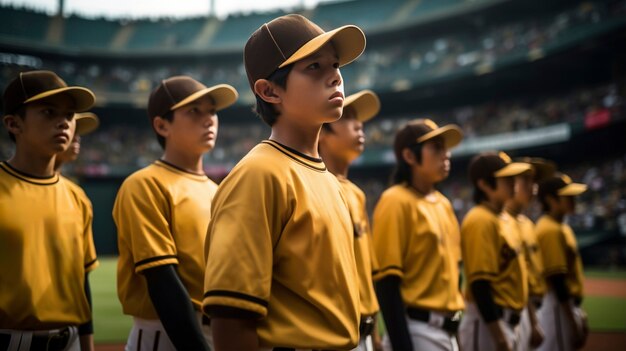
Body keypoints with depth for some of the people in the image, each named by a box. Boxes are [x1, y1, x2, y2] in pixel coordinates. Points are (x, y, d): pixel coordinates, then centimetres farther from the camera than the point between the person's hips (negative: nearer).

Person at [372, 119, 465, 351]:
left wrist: (456, 326, 16)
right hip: (417, 329, -8)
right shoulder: (397, 201, -11)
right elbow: (387, 280, -16)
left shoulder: (443, 204, 13)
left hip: (448, 330, 8)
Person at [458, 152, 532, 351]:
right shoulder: (480, 220, -16)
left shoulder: (498, 220, 14)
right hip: (487, 322, -10)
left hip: (506, 320, 10)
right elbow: (480, 282, -22)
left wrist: (507, 331, 19)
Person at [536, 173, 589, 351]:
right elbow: (557, 279, -21)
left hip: (569, 304, 10)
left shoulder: (562, 228, 13)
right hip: (558, 305, -10)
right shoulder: (550, 230, -16)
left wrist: (578, 313, 18)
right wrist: (573, 323, -20)